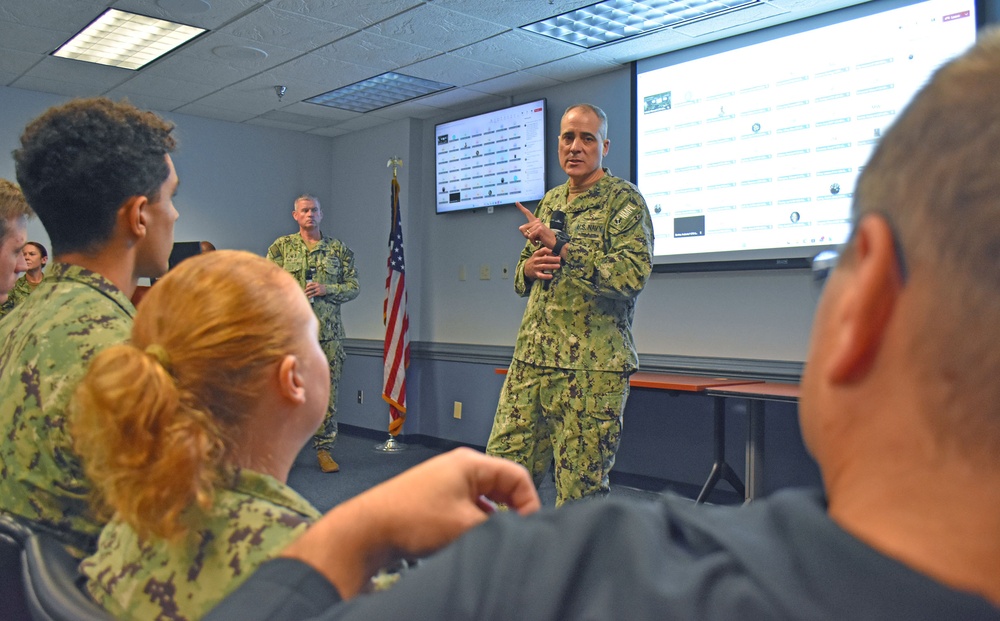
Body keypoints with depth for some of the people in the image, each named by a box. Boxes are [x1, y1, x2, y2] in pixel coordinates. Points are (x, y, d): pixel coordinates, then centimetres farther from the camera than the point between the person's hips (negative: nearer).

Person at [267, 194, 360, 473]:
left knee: (327, 392, 2)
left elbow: (354, 286, 8)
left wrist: (327, 289, -8)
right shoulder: (281, 246, 8)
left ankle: (324, 450, 12)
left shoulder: (339, 249, 9)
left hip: (328, 332, 1)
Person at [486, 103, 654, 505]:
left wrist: (561, 247, -18)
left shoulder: (624, 200, -4)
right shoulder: (550, 201, 17)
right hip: (530, 359, 7)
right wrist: (529, 268, 0)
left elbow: (633, 274, -19)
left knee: (580, 486, 2)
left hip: (591, 369, -6)